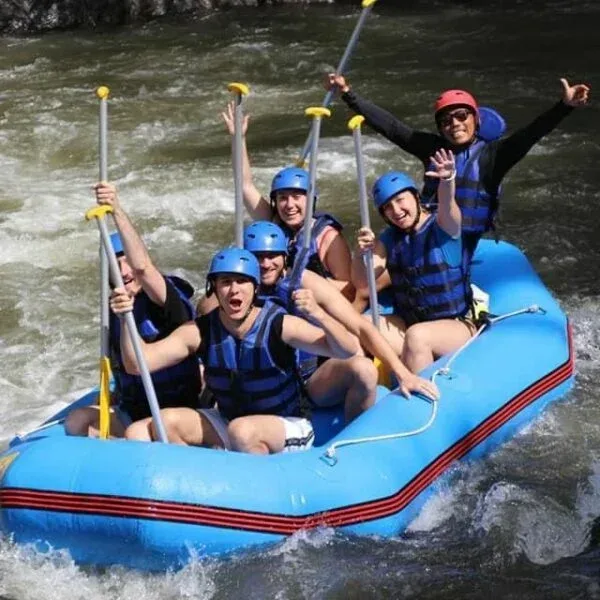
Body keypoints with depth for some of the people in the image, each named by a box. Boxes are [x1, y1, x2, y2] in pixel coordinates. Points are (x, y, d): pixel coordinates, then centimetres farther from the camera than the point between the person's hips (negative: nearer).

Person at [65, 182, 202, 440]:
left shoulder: (168, 301, -15)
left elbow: (141, 265, -36)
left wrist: (117, 210, -42)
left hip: (175, 411, -8)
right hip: (130, 412, 8)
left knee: (137, 434, -35)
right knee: (76, 422, -10)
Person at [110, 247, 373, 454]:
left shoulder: (279, 325, -18)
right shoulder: (200, 331, -8)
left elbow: (349, 351, -25)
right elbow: (138, 363, -13)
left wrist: (317, 315, -44)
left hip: (289, 428, -5)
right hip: (228, 422, 5)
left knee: (242, 431, -35)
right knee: (166, 421, -14)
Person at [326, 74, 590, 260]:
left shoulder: (491, 155, -7)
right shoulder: (433, 148, 4)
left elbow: (530, 134, -20)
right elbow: (388, 125, 5)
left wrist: (564, 107, -36)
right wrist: (347, 93, 2)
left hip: (469, 244, -4)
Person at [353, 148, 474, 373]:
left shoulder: (443, 226, -8)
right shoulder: (389, 239, 7)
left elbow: (447, 204, -32)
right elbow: (362, 281, 0)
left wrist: (447, 180, -55)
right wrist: (362, 253, -22)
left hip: (456, 325, -5)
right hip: (407, 322, 5)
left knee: (417, 336, -36)